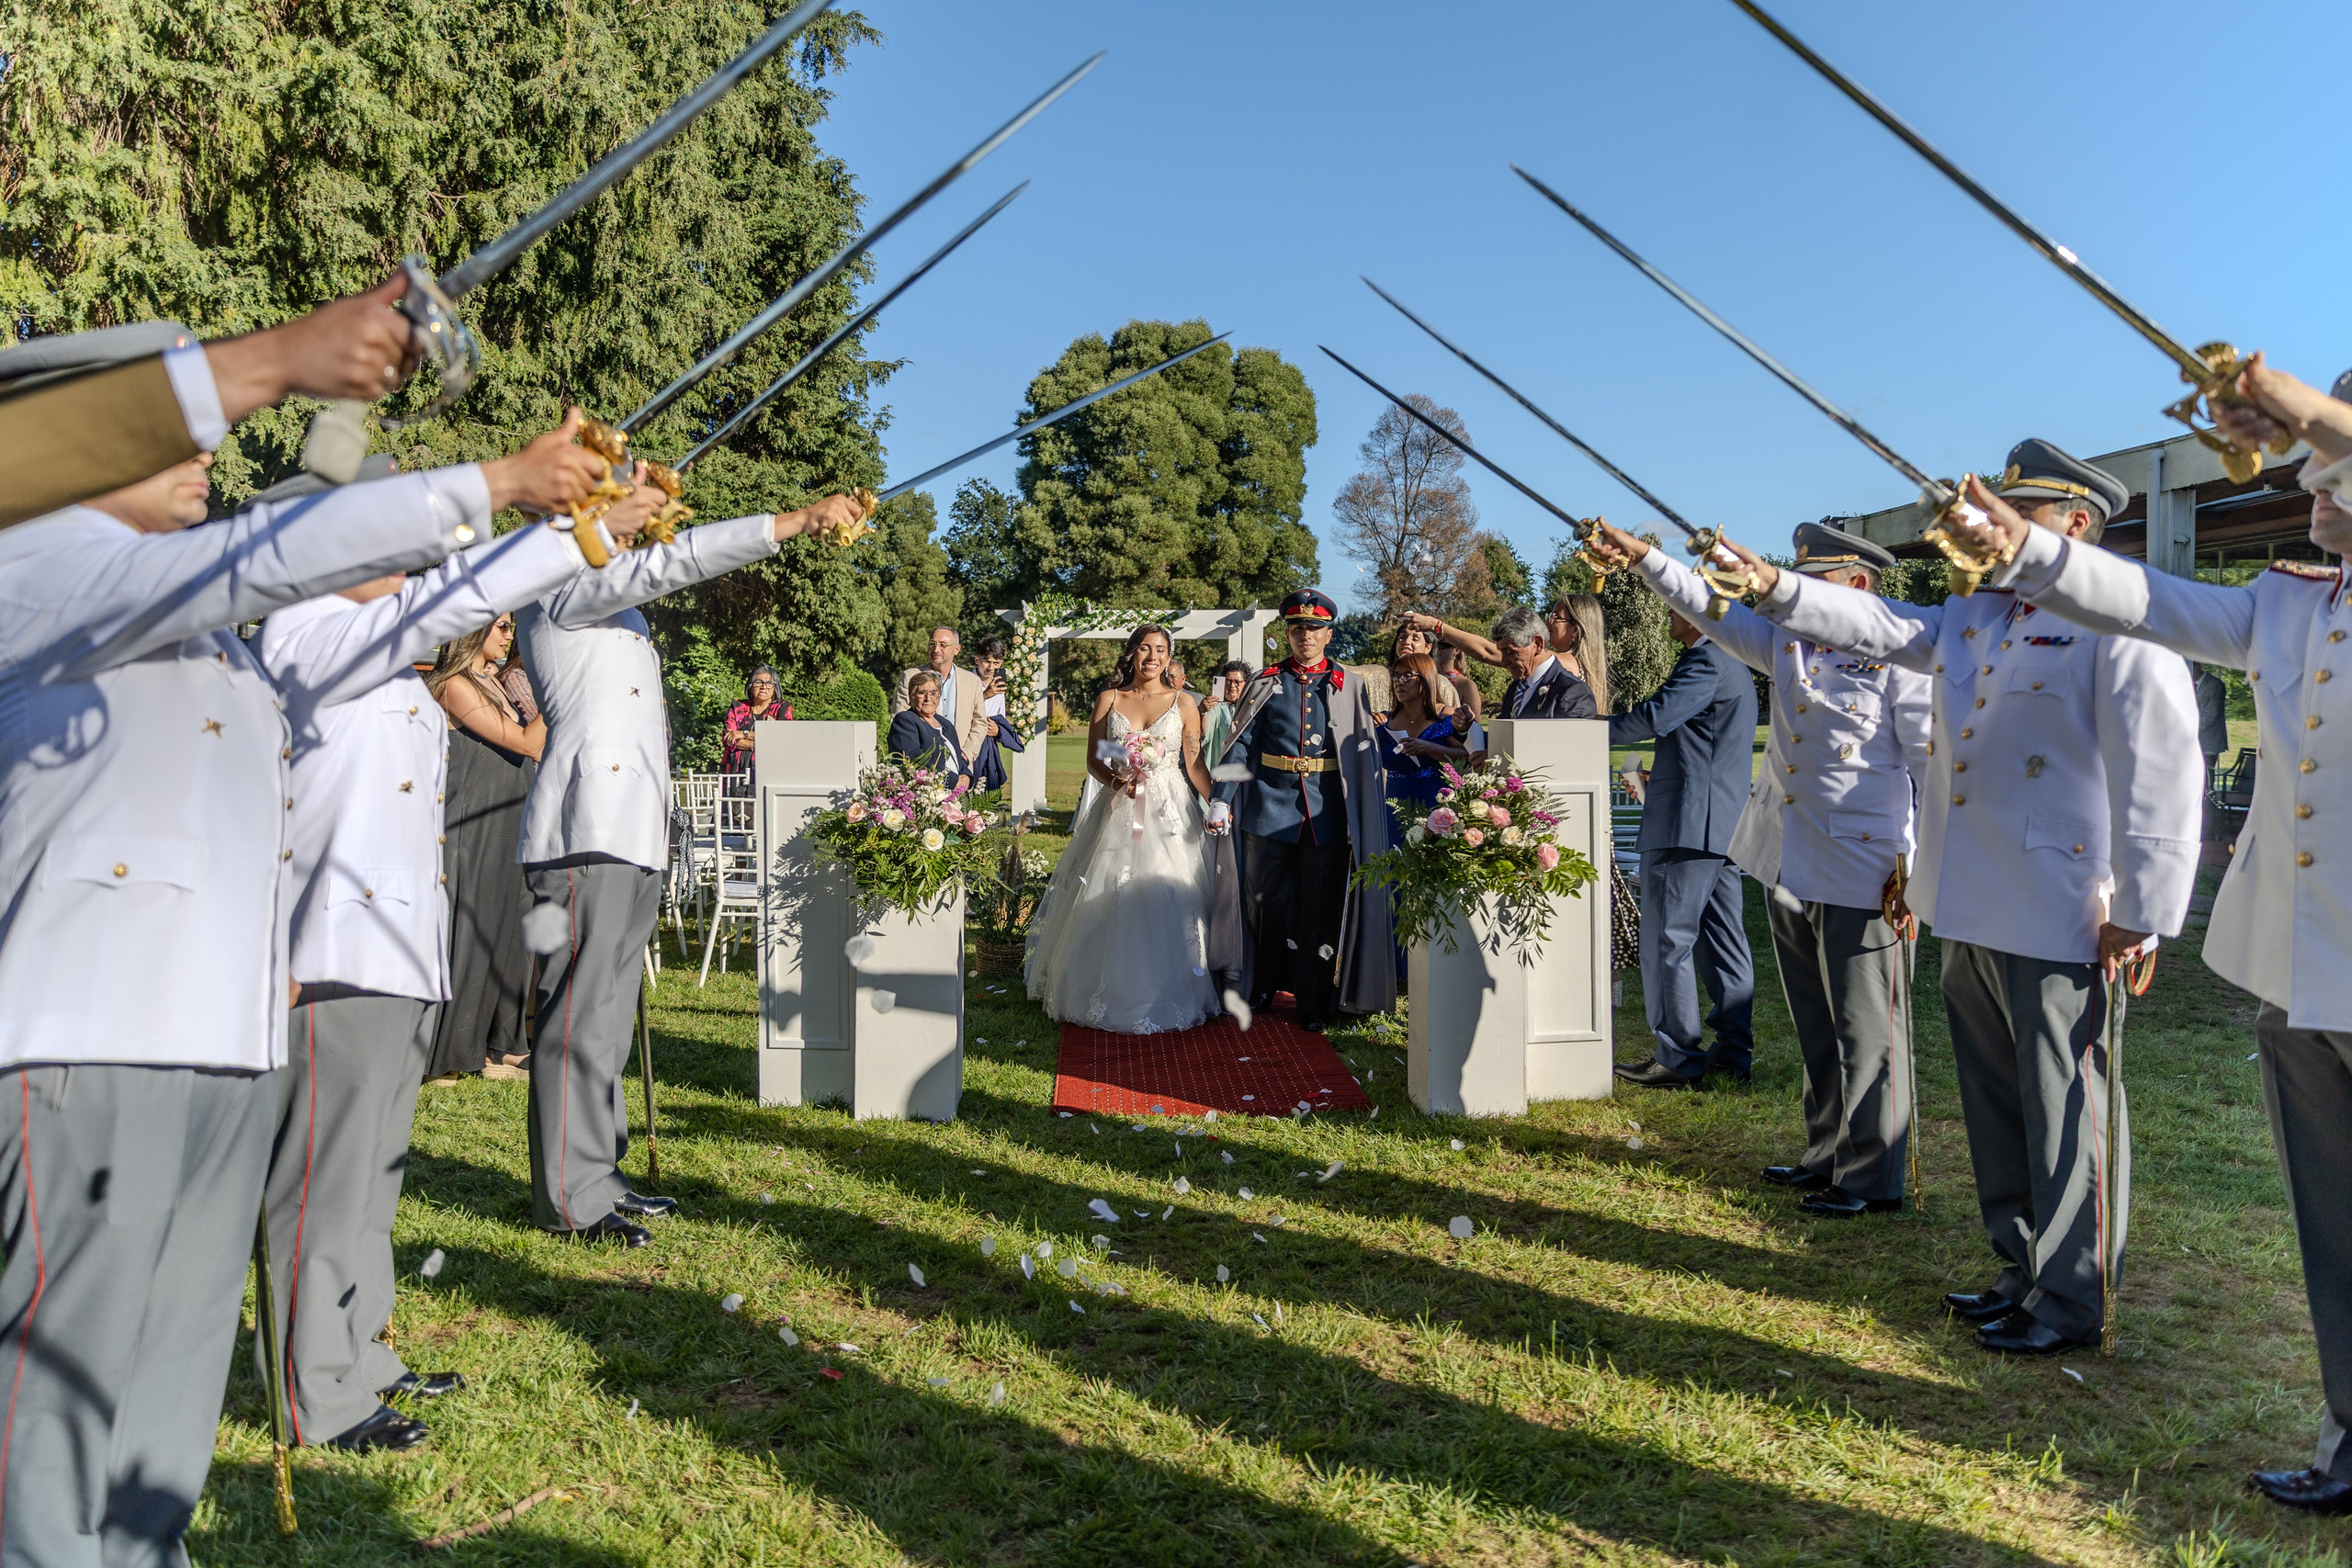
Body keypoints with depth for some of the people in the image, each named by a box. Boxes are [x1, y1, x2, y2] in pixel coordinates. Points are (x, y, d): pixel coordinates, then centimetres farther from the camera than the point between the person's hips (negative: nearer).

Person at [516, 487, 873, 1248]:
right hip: (588, 831, -10)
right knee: (580, 1013, -6)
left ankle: (598, 1172, 21)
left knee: (608, 1011, 13)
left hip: (628, 834, 10)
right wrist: (797, 520, -19)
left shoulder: (604, 588, 24)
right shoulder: (557, 582, -7)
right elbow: (667, 563, -16)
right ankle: (568, 1196, 1)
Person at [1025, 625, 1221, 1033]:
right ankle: (1111, 995, 18)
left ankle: (1167, 997, 11)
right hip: (1118, 811, 2)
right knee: (1107, 903, 3)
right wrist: (1116, 781, -13)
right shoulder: (1109, 699, 7)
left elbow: (1195, 766, 2)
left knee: (1165, 905, -3)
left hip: (1169, 814, -1)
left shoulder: (1183, 704, 4)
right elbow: (1093, 760, 6)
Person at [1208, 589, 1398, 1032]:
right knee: (1267, 901, 9)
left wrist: (1368, 812, -1)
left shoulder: (1349, 688, 7)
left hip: (1327, 812, 0)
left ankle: (1313, 1003, 16)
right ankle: (1259, 989, 27)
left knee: (1319, 908, 4)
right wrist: (1222, 799, -4)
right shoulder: (1264, 685, 8)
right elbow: (1240, 746, 4)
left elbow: (1365, 755, 6)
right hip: (1270, 808, 0)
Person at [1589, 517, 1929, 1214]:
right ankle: (1827, 1157, 31)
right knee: (1816, 1029, 18)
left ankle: (1872, 1179, 13)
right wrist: (1644, 557, -3)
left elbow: (1936, 768, -9)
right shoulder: (1788, 642, 11)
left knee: (1867, 1032, 1)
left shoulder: (1900, 658, -9)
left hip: (1862, 875, -7)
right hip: (1791, 868, 8)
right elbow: (1710, 607, 9)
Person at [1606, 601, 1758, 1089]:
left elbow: (1657, 716, -23)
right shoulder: (1733, 664, 21)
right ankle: (1734, 1050, 18)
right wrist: (1662, 773, 27)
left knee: (1668, 942, -6)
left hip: (1689, 823, -11)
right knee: (1723, 938, 12)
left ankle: (1676, 1059, -2)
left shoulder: (1708, 660, -13)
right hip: (1722, 824, 11)